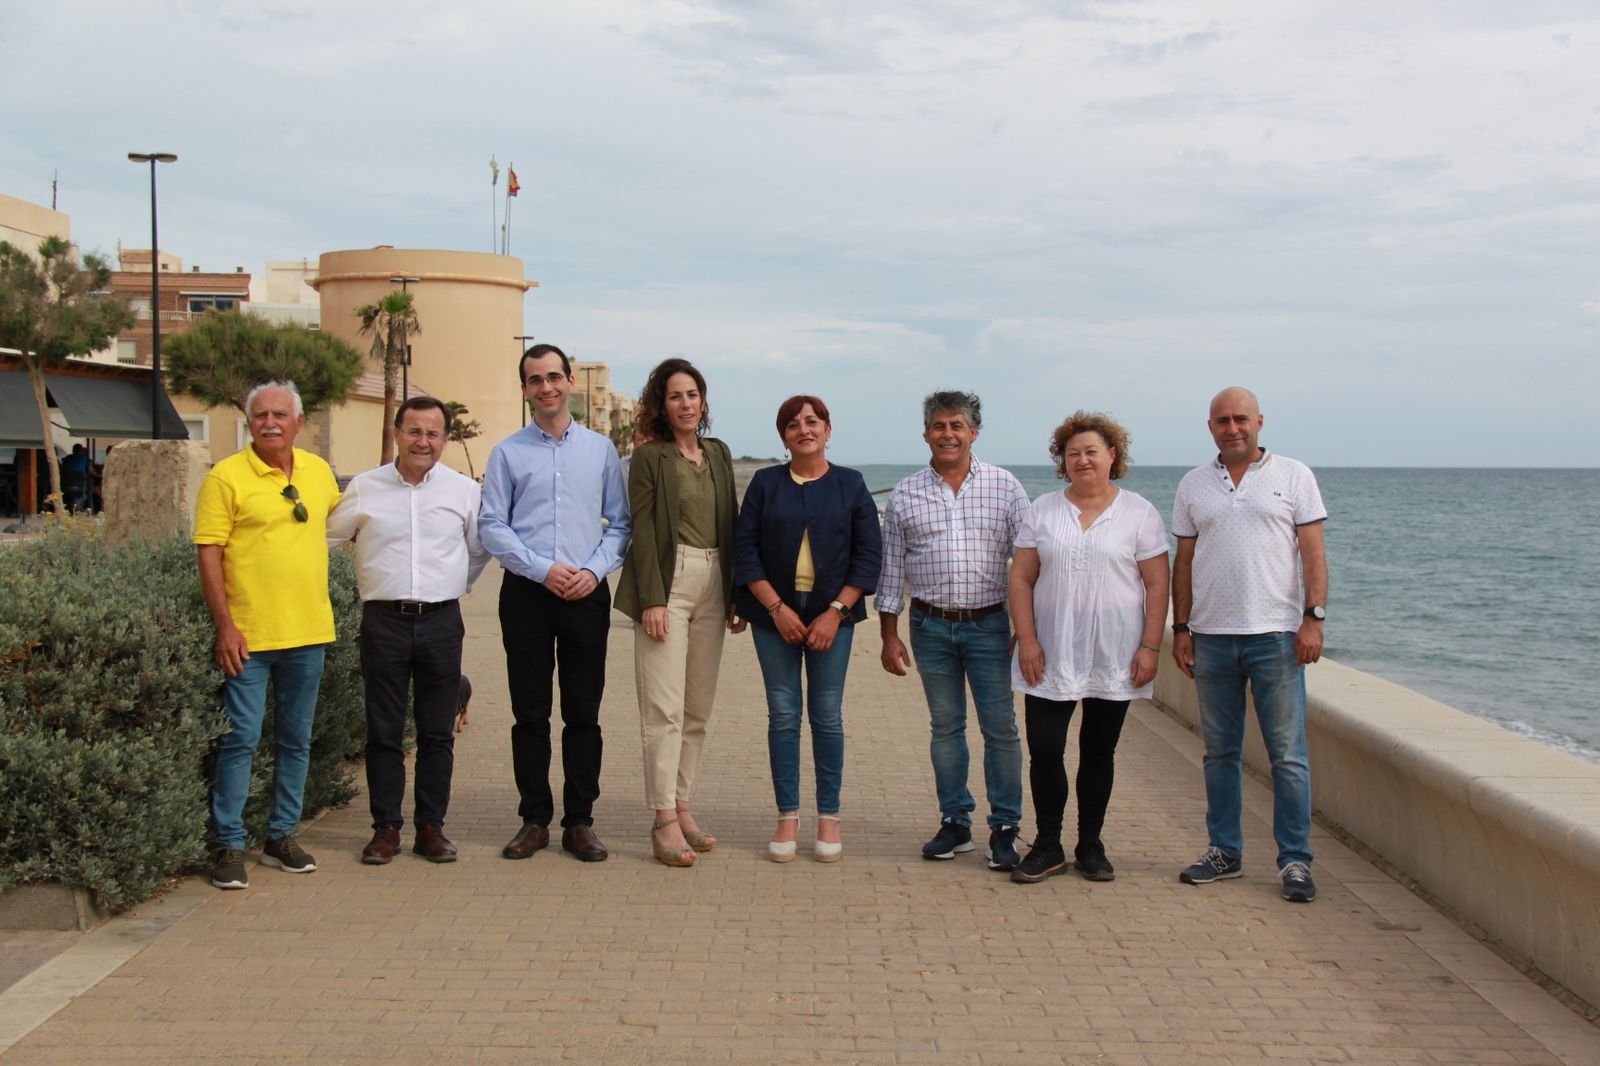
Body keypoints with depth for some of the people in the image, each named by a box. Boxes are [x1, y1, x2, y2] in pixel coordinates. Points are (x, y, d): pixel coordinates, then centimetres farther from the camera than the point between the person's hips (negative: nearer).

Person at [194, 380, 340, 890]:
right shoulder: (226, 476, -6)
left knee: (296, 739, 12)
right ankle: (228, 845, 7)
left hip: (308, 631, 5)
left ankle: (282, 835, 24)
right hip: (247, 634, -5)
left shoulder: (319, 471, 9)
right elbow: (208, 555, -9)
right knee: (240, 738, -3)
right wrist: (225, 627, -15)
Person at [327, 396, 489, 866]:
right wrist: (371, 582, 12)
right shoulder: (364, 488, 4)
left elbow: (481, 548, 18)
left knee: (437, 733, 5)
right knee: (384, 732, 3)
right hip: (384, 620, 0)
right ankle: (386, 827, 11)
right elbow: (326, 536, 15)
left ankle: (431, 826, 14)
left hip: (442, 621, 1)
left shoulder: (464, 490, 6)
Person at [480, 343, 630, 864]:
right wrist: (543, 569, -11)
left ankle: (580, 821, 11)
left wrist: (595, 570, -8)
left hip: (587, 594, 1)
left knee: (584, 714, 3)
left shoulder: (601, 449, 8)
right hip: (526, 593, -1)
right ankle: (534, 820, 13)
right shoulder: (507, 453, 4)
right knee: (530, 714, 3)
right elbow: (491, 526, 0)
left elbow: (620, 522, 8)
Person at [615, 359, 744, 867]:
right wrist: (652, 599, -15)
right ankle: (665, 823, -6)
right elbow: (642, 531, -7)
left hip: (712, 585, 6)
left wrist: (736, 596, 12)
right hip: (669, 581, -6)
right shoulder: (650, 456, -2)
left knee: (699, 709, 8)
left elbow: (730, 525, 16)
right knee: (665, 707, -8)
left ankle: (681, 807, 15)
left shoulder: (718, 453, 15)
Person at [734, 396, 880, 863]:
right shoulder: (765, 483, 6)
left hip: (832, 613, -1)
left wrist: (835, 612, -8)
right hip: (774, 611, 1)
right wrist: (777, 607, -9)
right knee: (782, 713, 2)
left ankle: (829, 816, 11)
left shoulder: (850, 484, 5)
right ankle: (787, 817, 9)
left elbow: (869, 555, 1)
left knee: (827, 714, 1)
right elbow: (745, 550, 1)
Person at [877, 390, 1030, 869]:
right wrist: (889, 635, 5)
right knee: (945, 726, 9)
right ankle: (954, 821, 19)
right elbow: (890, 569, 8)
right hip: (931, 626, 2)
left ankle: (1005, 828, 10)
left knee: (1000, 727, 0)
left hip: (990, 625, -1)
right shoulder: (905, 495, 5)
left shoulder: (1005, 487, 1)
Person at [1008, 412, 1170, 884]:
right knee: (1044, 750, -3)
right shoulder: (1042, 511, 7)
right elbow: (1021, 579, 5)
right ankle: (1047, 847, 11)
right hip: (1051, 656, 1)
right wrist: (1026, 640, -4)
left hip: (1113, 659, -1)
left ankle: (1090, 846, 20)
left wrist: (1150, 646, -7)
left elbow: (1157, 586, 0)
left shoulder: (1138, 513, 2)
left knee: (1099, 752, 7)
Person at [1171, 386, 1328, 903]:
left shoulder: (1293, 476, 4)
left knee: (1288, 755, -2)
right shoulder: (1193, 485, 11)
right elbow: (1183, 561, 12)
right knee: (1220, 753, 10)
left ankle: (1295, 861, 5)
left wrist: (1313, 617, -9)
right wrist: (1180, 628, 7)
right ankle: (1224, 851, 20)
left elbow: (1313, 553, 0)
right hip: (1211, 637, 3)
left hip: (1276, 634, -3)